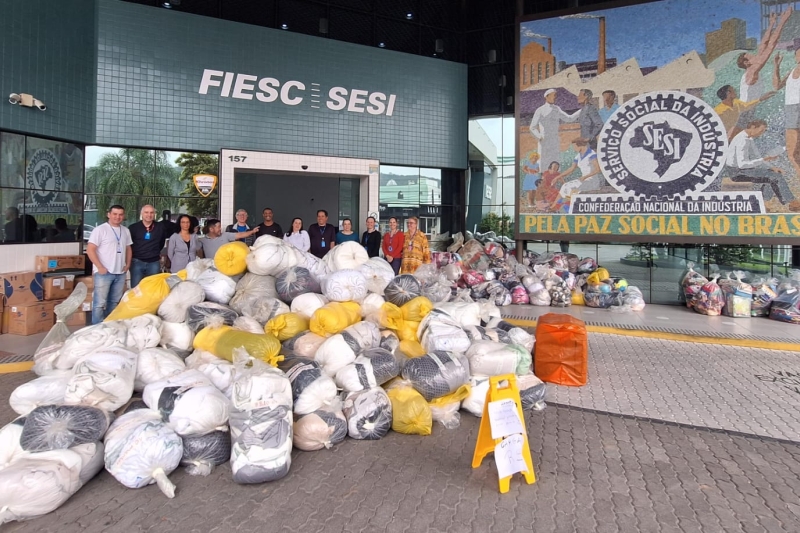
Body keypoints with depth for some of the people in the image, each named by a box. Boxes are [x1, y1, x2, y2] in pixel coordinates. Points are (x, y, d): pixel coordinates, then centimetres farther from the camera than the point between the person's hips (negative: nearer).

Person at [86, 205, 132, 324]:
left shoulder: (125, 231, 11)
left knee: (114, 302, 15)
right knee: (100, 303, -4)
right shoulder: (100, 229, -8)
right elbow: (90, 249, -12)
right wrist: (100, 267, -16)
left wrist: (128, 264, 9)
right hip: (104, 272, -6)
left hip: (120, 273, 6)